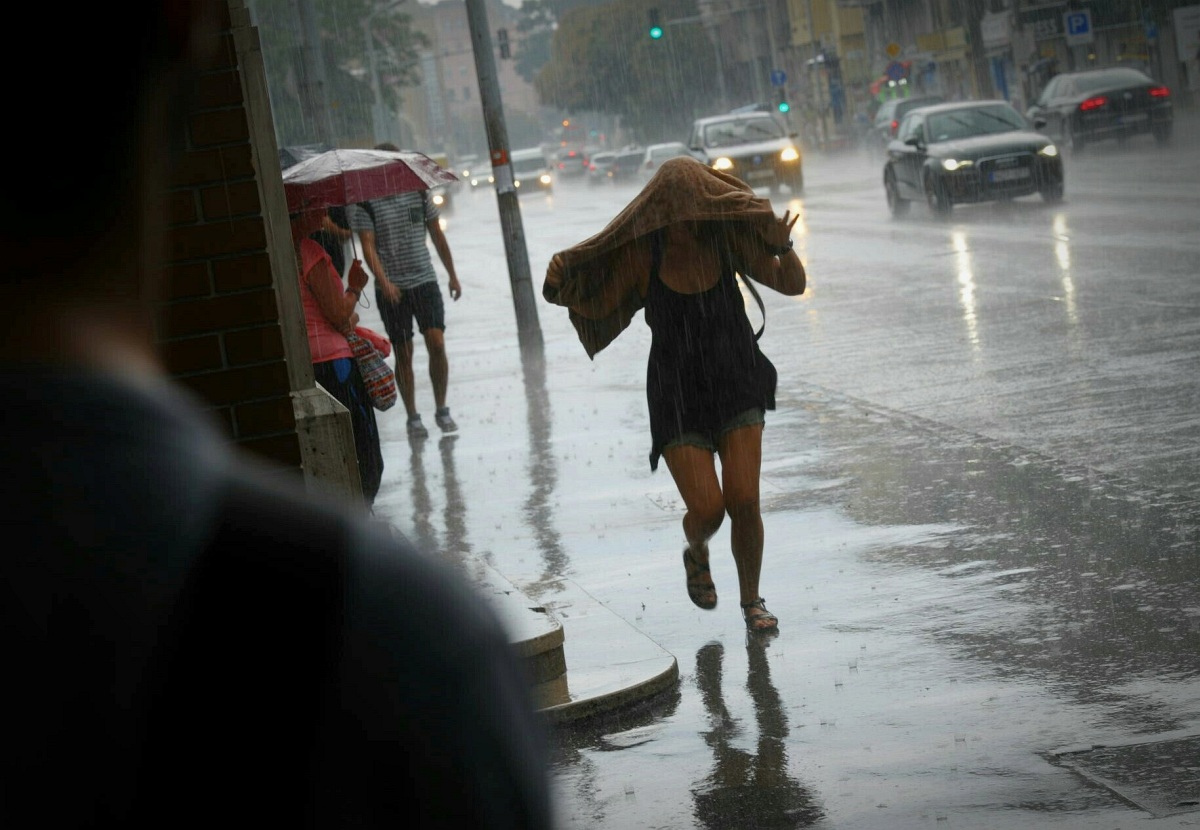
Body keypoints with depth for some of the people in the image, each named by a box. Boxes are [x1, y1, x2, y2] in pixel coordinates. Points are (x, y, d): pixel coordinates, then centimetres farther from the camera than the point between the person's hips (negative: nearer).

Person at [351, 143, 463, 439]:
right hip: (392, 289, -2)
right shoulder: (365, 202, -5)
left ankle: (442, 409, 6)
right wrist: (383, 281, -27)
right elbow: (368, 246, -12)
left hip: (425, 281, 2)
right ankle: (412, 417, 13)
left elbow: (437, 235, 13)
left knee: (437, 343, -8)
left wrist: (452, 275, 14)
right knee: (403, 353, 3)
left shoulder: (418, 192, 5)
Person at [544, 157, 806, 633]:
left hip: (736, 385, 1)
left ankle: (751, 600, 14)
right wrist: (560, 283, -29)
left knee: (744, 501, -10)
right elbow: (595, 302, -9)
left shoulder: (727, 238, -7)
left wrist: (784, 249, -26)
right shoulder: (643, 253, -11)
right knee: (706, 508, -11)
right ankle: (696, 553, 28)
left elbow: (792, 285, -5)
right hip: (678, 397, -1)